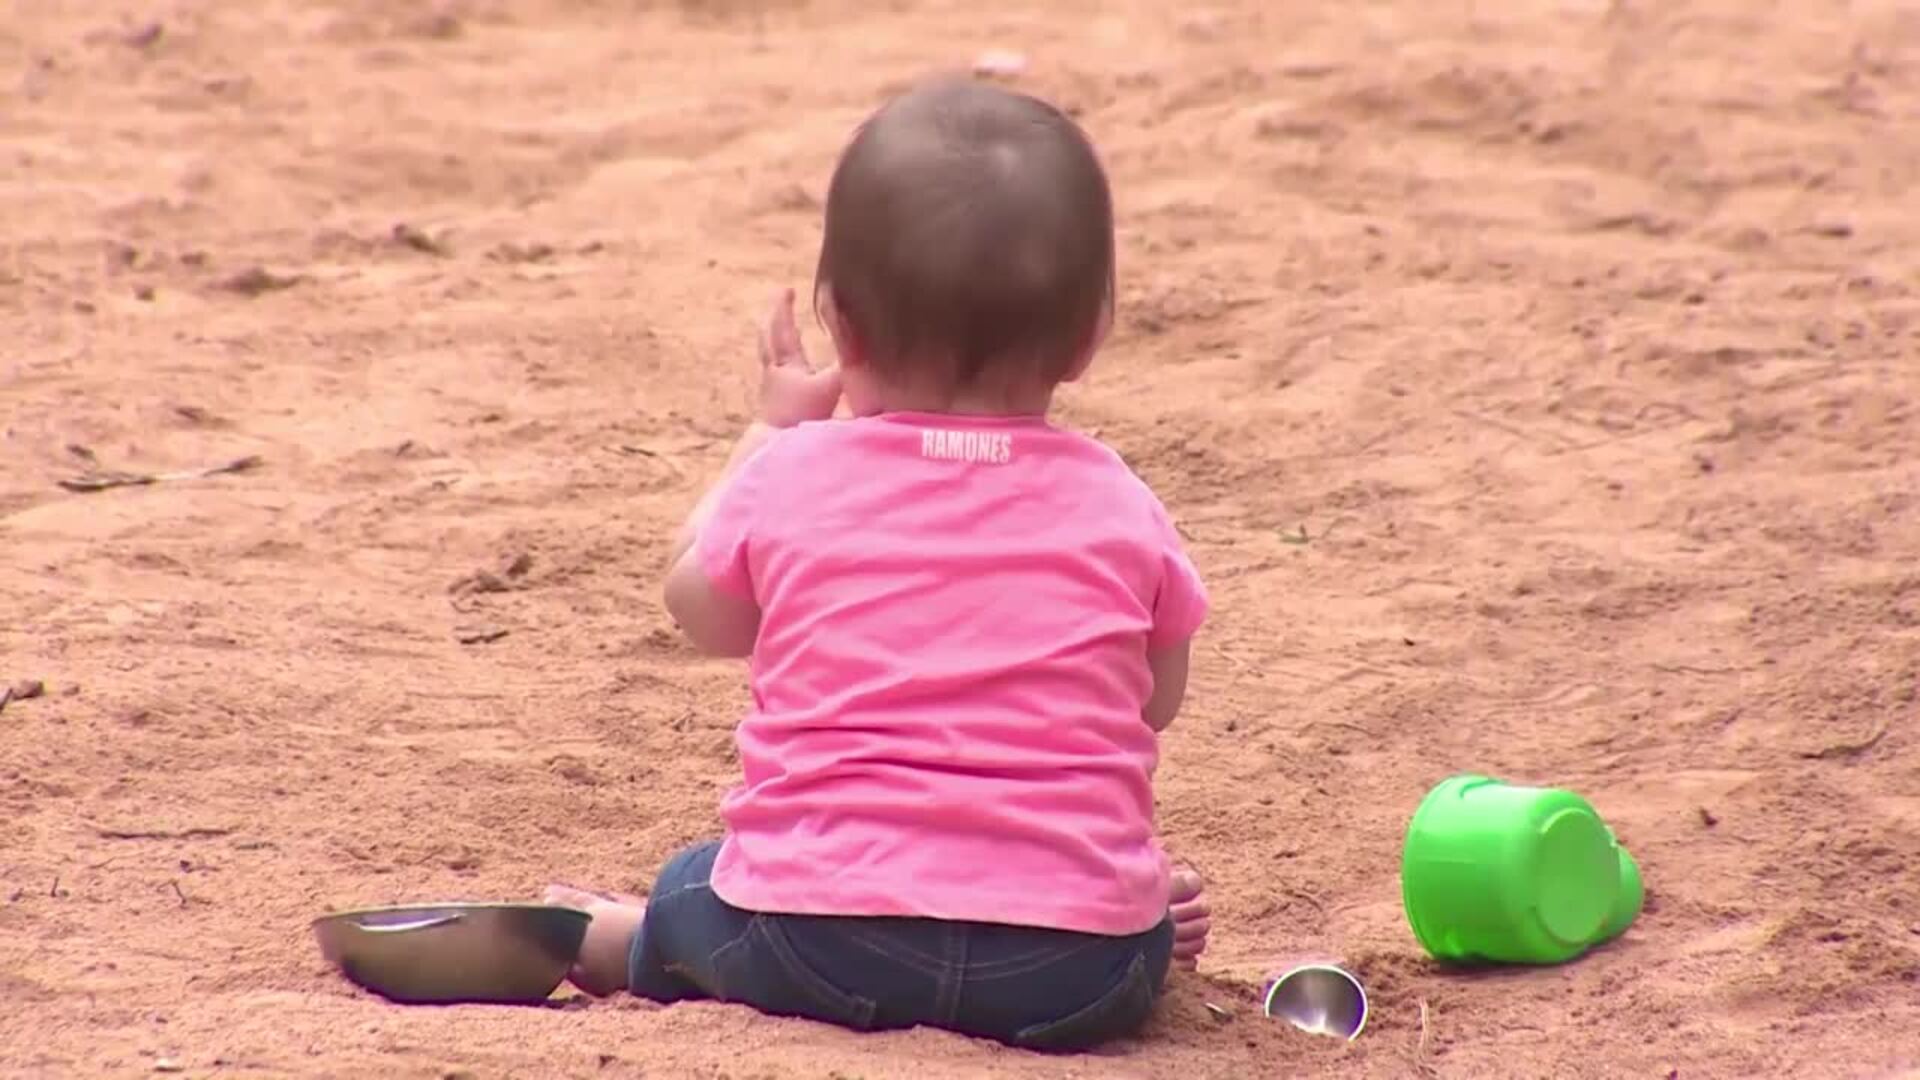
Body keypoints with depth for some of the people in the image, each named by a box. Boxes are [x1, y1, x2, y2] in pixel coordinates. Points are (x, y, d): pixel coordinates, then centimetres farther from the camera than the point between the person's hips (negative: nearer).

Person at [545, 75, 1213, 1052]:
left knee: (691, 894, 30)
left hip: (815, 948, 1)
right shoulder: (1118, 509, 2)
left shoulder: (794, 478, 0)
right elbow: (1160, 698, 19)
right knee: (1138, 938, 31)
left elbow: (702, 611, 22)